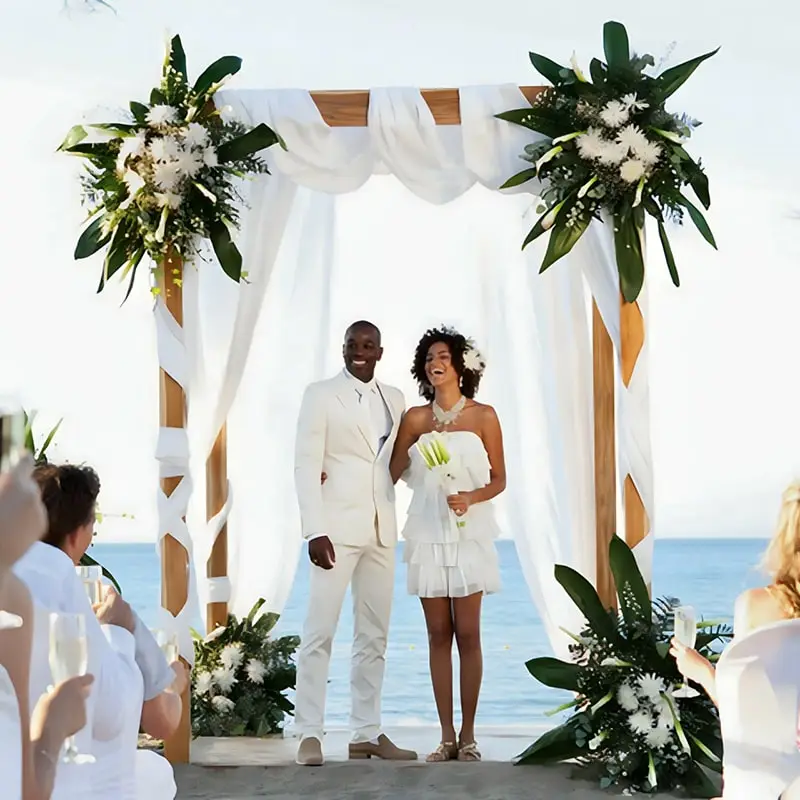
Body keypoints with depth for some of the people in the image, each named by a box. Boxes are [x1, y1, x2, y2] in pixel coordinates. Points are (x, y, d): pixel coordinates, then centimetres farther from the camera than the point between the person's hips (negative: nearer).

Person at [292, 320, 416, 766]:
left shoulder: (394, 400, 13)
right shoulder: (321, 395, 0)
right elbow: (307, 465, -6)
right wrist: (315, 530, -15)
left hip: (381, 528, 5)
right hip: (337, 526, -5)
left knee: (375, 635, 7)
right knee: (320, 630, -8)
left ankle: (367, 733, 13)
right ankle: (310, 734, -4)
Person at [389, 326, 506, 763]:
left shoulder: (483, 416, 1)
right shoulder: (416, 418, 6)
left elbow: (498, 480, 3)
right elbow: (391, 473, 9)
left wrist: (470, 498, -15)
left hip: (469, 534, -2)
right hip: (427, 534, 2)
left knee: (467, 634, -3)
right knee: (438, 634, 3)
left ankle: (468, 735, 4)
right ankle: (447, 735, 8)